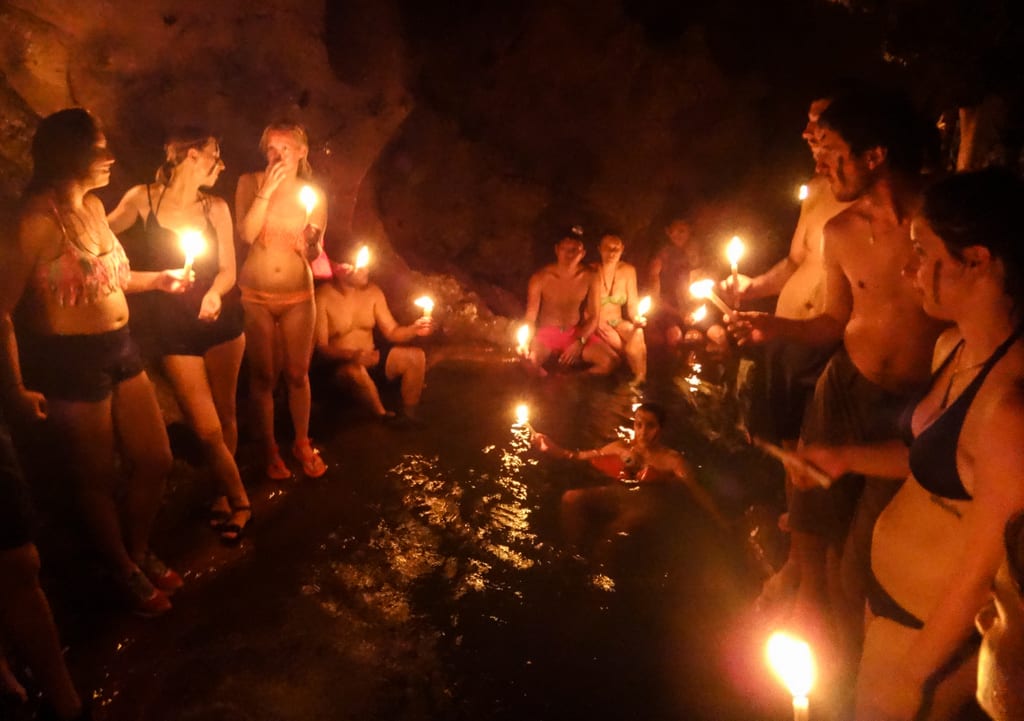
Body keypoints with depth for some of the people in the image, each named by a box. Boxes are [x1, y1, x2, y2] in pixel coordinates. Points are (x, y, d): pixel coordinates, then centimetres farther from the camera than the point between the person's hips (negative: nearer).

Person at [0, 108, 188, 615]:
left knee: (155, 461, 16)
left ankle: (140, 552, 39)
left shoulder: (93, 206, 7)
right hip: (72, 358, -8)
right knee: (98, 477, 10)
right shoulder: (42, 219, -18)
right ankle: (126, 572, 32)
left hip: (120, 348, 8)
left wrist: (159, 280, 16)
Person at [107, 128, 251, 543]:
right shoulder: (143, 199, -3)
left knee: (224, 415, 10)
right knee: (207, 428, -6)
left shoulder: (215, 207, 4)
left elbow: (228, 268, 3)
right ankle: (239, 502, 12)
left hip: (221, 320, 2)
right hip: (173, 327, -2)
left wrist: (215, 294, -18)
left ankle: (225, 494, 30)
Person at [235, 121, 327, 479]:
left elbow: (314, 255, 3)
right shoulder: (250, 183, -3)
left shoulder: (313, 194, 1)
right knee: (263, 376, 5)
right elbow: (246, 235, -16)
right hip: (255, 295, -1)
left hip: (297, 295, 1)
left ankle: (302, 444, 25)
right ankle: (270, 449, 21)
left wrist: (311, 242, -20)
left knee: (297, 373, 7)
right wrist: (267, 189, -20)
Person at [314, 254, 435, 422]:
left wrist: (414, 330, -17)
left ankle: (409, 413, -6)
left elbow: (391, 332, 6)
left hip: (370, 359, 6)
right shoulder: (323, 297, -15)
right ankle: (383, 415, -16)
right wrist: (351, 355, -36)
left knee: (415, 356, -12)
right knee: (354, 370, -39)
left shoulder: (373, 291, 3)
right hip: (338, 364, -6)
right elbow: (320, 347, -18)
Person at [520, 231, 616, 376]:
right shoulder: (540, 278, -13)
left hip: (576, 333, 2)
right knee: (529, 360, -36)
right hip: (547, 333, -2)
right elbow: (531, 316, -9)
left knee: (610, 361, -22)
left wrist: (580, 342, -16)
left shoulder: (589, 277, -8)